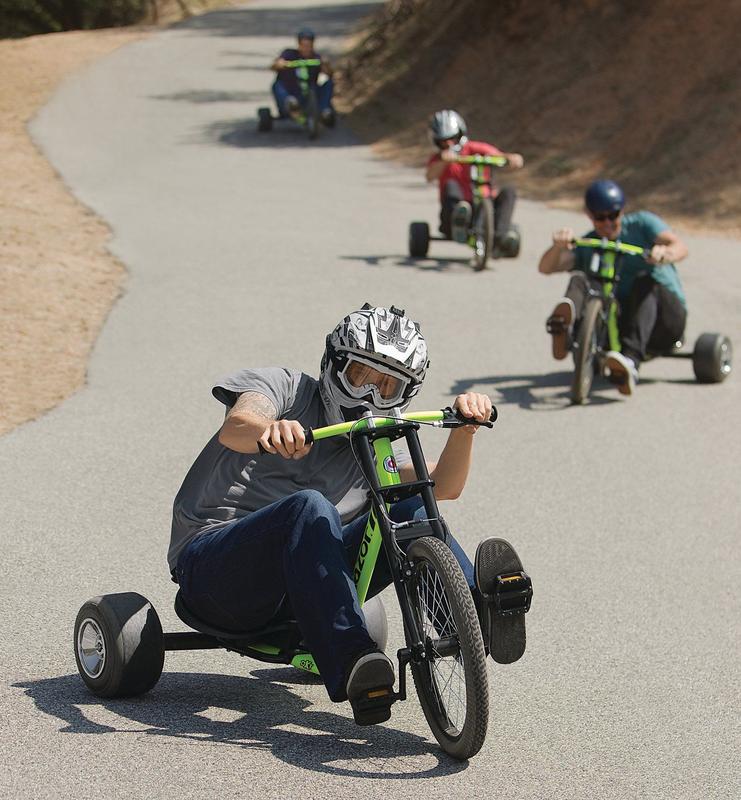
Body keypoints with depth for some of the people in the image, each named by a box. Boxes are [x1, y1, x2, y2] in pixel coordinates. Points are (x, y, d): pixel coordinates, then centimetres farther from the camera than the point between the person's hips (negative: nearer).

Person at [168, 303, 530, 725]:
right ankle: (352, 662, -51)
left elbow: (444, 484, 3)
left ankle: (478, 612, -40)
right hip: (213, 566, -5)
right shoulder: (284, 387, 7)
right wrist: (268, 430, -41)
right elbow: (235, 426, -17)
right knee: (310, 506, -35)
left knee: (410, 507, -15)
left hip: (296, 580, 5)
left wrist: (465, 426, -16)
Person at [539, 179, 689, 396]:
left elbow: (680, 247, -11)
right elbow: (546, 267, -6)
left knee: (645, 280, -33)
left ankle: (630, 360, -53)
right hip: (620, 320, 2)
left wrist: (666, 253, -36)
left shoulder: (641, 223, 5)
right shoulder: (585, 246, 11)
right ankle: (564, 324, -58)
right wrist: (558, 247, -28)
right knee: (579, 280, -20)